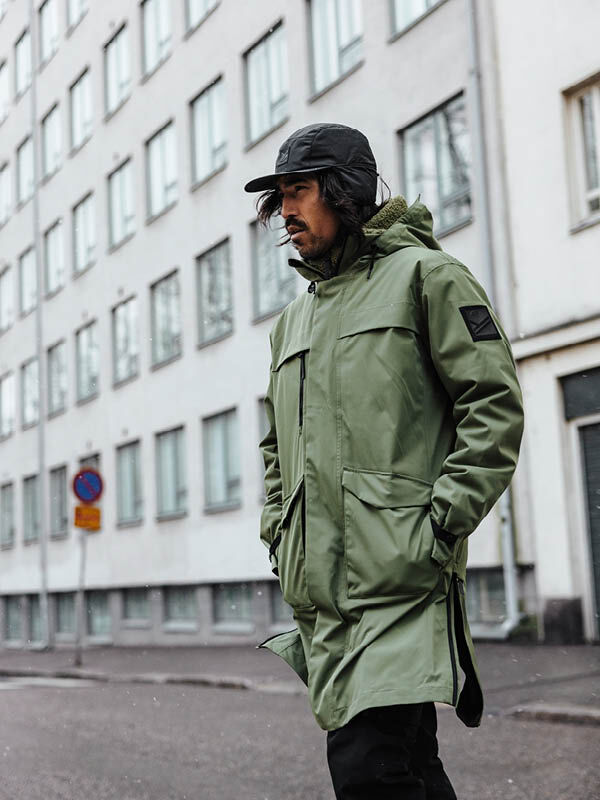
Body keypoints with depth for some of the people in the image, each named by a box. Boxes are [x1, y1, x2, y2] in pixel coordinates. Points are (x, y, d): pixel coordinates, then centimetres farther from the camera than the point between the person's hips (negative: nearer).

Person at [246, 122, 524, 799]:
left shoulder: (424, 274, 3)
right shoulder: (292, 321, 23)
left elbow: (496, 405, -5)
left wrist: (439, 524, -13)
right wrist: (279, 535, 15)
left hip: (401, 575, -7)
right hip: (319, 591, 7)